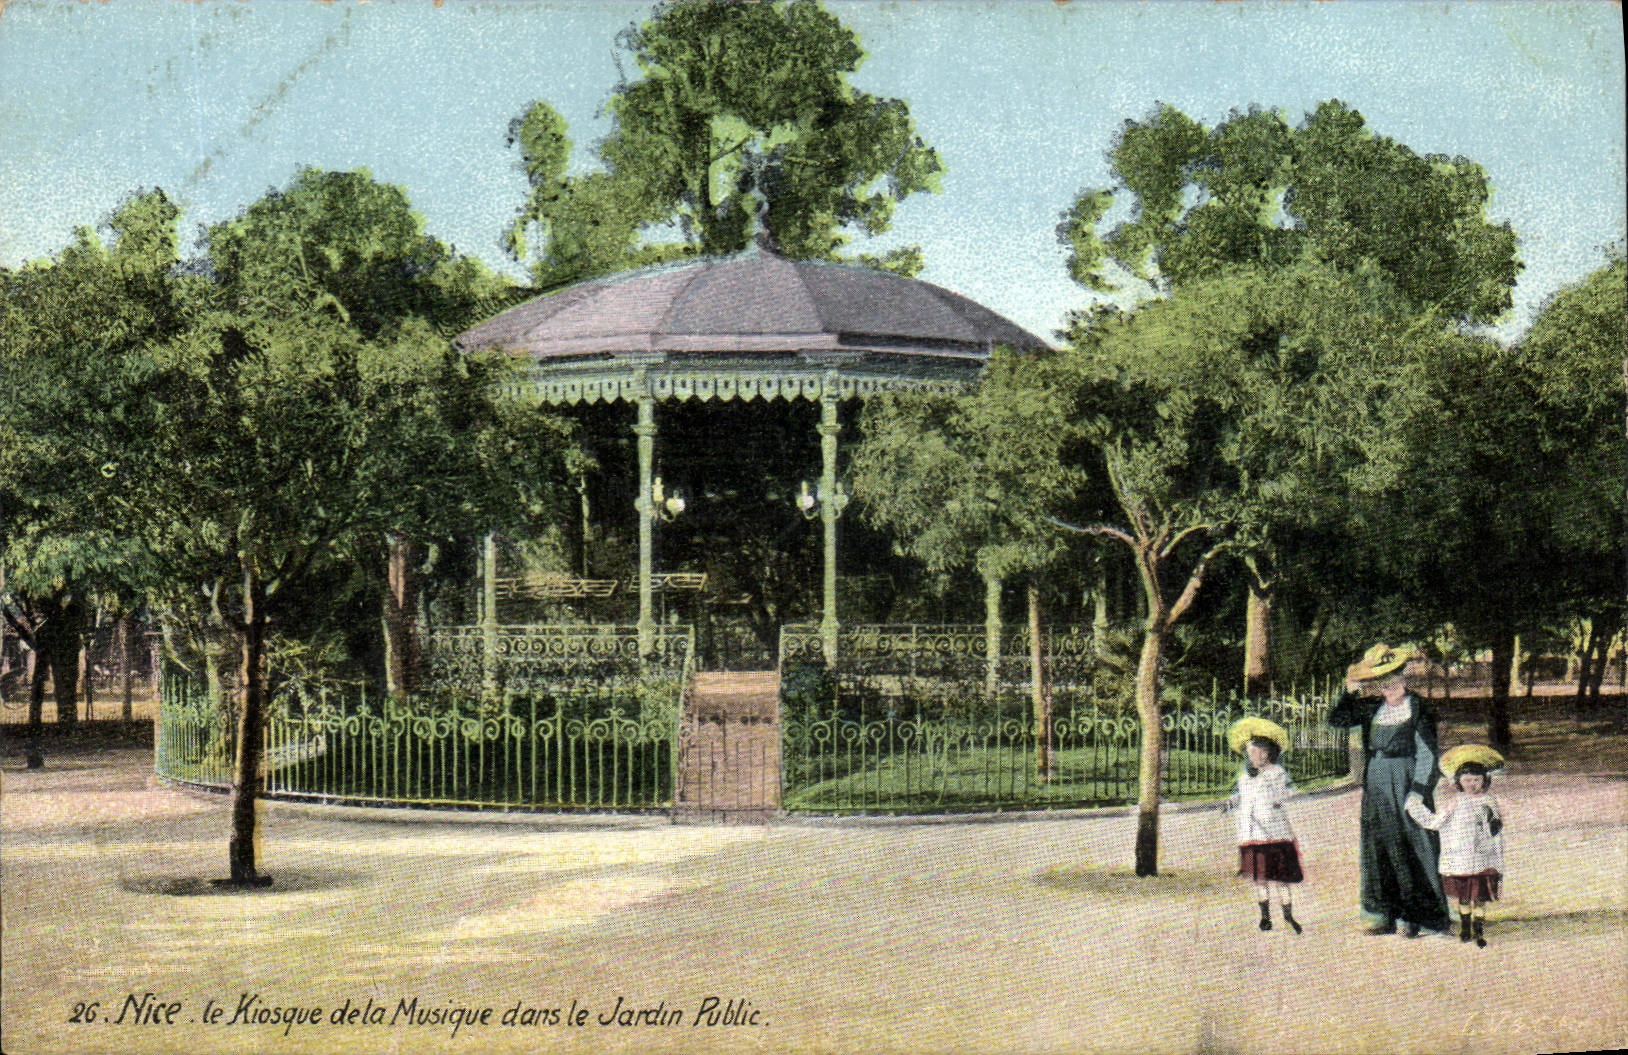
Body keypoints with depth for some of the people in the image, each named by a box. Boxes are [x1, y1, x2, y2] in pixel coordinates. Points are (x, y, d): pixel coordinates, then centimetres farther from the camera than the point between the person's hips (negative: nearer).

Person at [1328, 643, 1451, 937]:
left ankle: (1413, 917, 0)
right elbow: (1337, 719, 12)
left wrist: (1418, 791, -15)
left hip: (1407, 781, -6)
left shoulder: (1418, 709, -6)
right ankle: (1385, 915, 12)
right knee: (1377, 847, 6)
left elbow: (1427, 754, -8)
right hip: (1376, 786, 6)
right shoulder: (1372, 708, 10)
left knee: (1409, 847, -5)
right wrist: (1350, 692, 1)